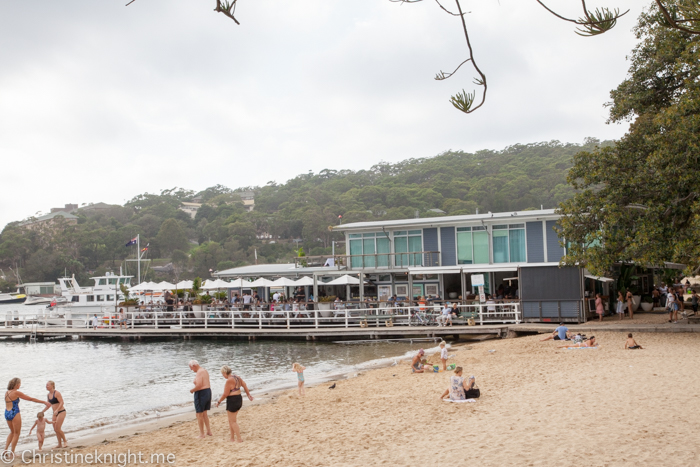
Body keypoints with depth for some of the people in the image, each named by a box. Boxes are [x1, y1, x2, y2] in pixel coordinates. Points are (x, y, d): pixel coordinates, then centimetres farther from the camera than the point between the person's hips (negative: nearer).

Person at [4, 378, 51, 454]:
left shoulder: (6, 393, 8)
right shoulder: (16, 393, -13)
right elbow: (31, 399, -11)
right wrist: (44, 402, -5)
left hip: (7, 413, 7)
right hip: (14, 414, -7)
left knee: (12, 432, 24)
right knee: (16, 433, 7)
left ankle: (5, 449, 17)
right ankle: (12, 453, 8)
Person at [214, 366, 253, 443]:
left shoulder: (229, 380, -20)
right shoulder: (238, 378, 7)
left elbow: (225, 394, -17)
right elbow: (245, 386, 18)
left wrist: (219, 401, -5)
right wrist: (248, 394, 31)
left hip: (232, 401, -9)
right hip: (239, 399, 9)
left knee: (233, 421, 2)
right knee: (231, 420, 19)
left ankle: (239, 439, 3)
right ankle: (232, 438, 24)